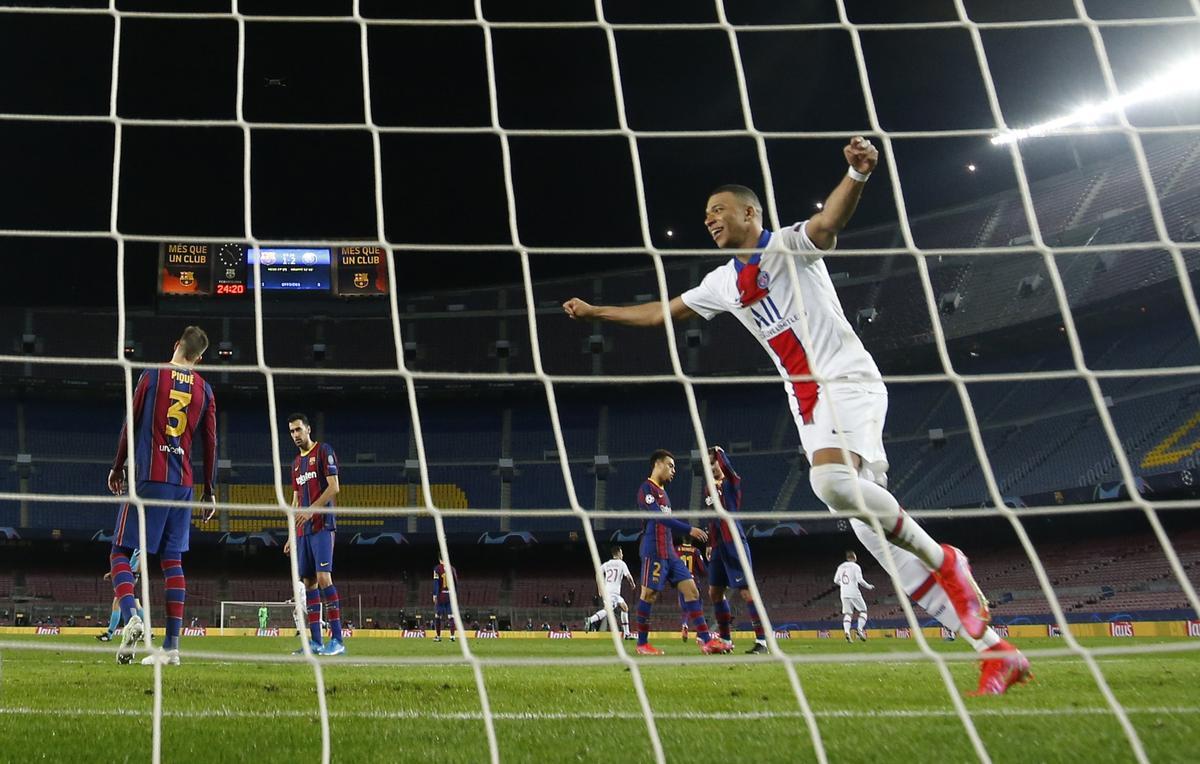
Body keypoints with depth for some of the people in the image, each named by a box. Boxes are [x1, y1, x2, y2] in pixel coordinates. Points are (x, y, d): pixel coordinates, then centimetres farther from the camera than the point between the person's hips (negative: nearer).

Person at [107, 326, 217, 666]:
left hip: (148, 478, -3)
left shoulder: (152, 375, 1)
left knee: (120, 553, 2)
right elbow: (210, 443, 10)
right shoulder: (204, 389, 10)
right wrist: (209, 490, 17)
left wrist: (117, 469, 14)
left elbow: (130, 426, 3)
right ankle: (172, 647, 2)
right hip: (183, 484, 4)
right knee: (173, 561, 7)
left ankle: (132, 615, -25)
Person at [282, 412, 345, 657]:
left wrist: (311, 509, -19)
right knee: (308, 581, 3)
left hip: (321, 526, -8)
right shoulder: (296, 462, 21)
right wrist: (292, 534, 18)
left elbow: (334, 487, -10)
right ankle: (315, 641, 5)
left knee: (323, 577, -15)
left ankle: (337, 639, -16)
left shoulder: (323, 451, -1)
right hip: (302, 530, 8)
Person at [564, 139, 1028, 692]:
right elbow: (659, 313, 26)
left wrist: (857, 174, -45)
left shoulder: (789, 244, -4)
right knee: (861, 504, -4)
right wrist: (594, 312, 25)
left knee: (834, 481, -33)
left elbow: (830, 220, -26)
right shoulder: (722, 282, 17)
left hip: (849, 379, -7)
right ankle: (984, 639, -1)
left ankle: (942, 560, -9)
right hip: (806, 398, 7)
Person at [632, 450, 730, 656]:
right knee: (649, 594, -4)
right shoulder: (647, 489, -7)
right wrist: (689, 529, -22)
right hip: (654, 551, -9)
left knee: (691, 590, 0)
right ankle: (642, 644, 6)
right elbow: (659, 517, -19)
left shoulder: (662, 492, 22)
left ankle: (705, 640, -4)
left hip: (670, 552, 9)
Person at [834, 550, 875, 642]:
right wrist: (869, 586, 2)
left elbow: (836, 580, 14)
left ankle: (847, 631, -17)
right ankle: (860, 629, -9)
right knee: (863, 611, 9)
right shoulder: (855, 566, -5)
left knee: (847, 613, 4)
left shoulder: (840, 567, 12)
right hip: (854, 593, -5)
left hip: (844, 594, 5)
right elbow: (860, 580, -14)